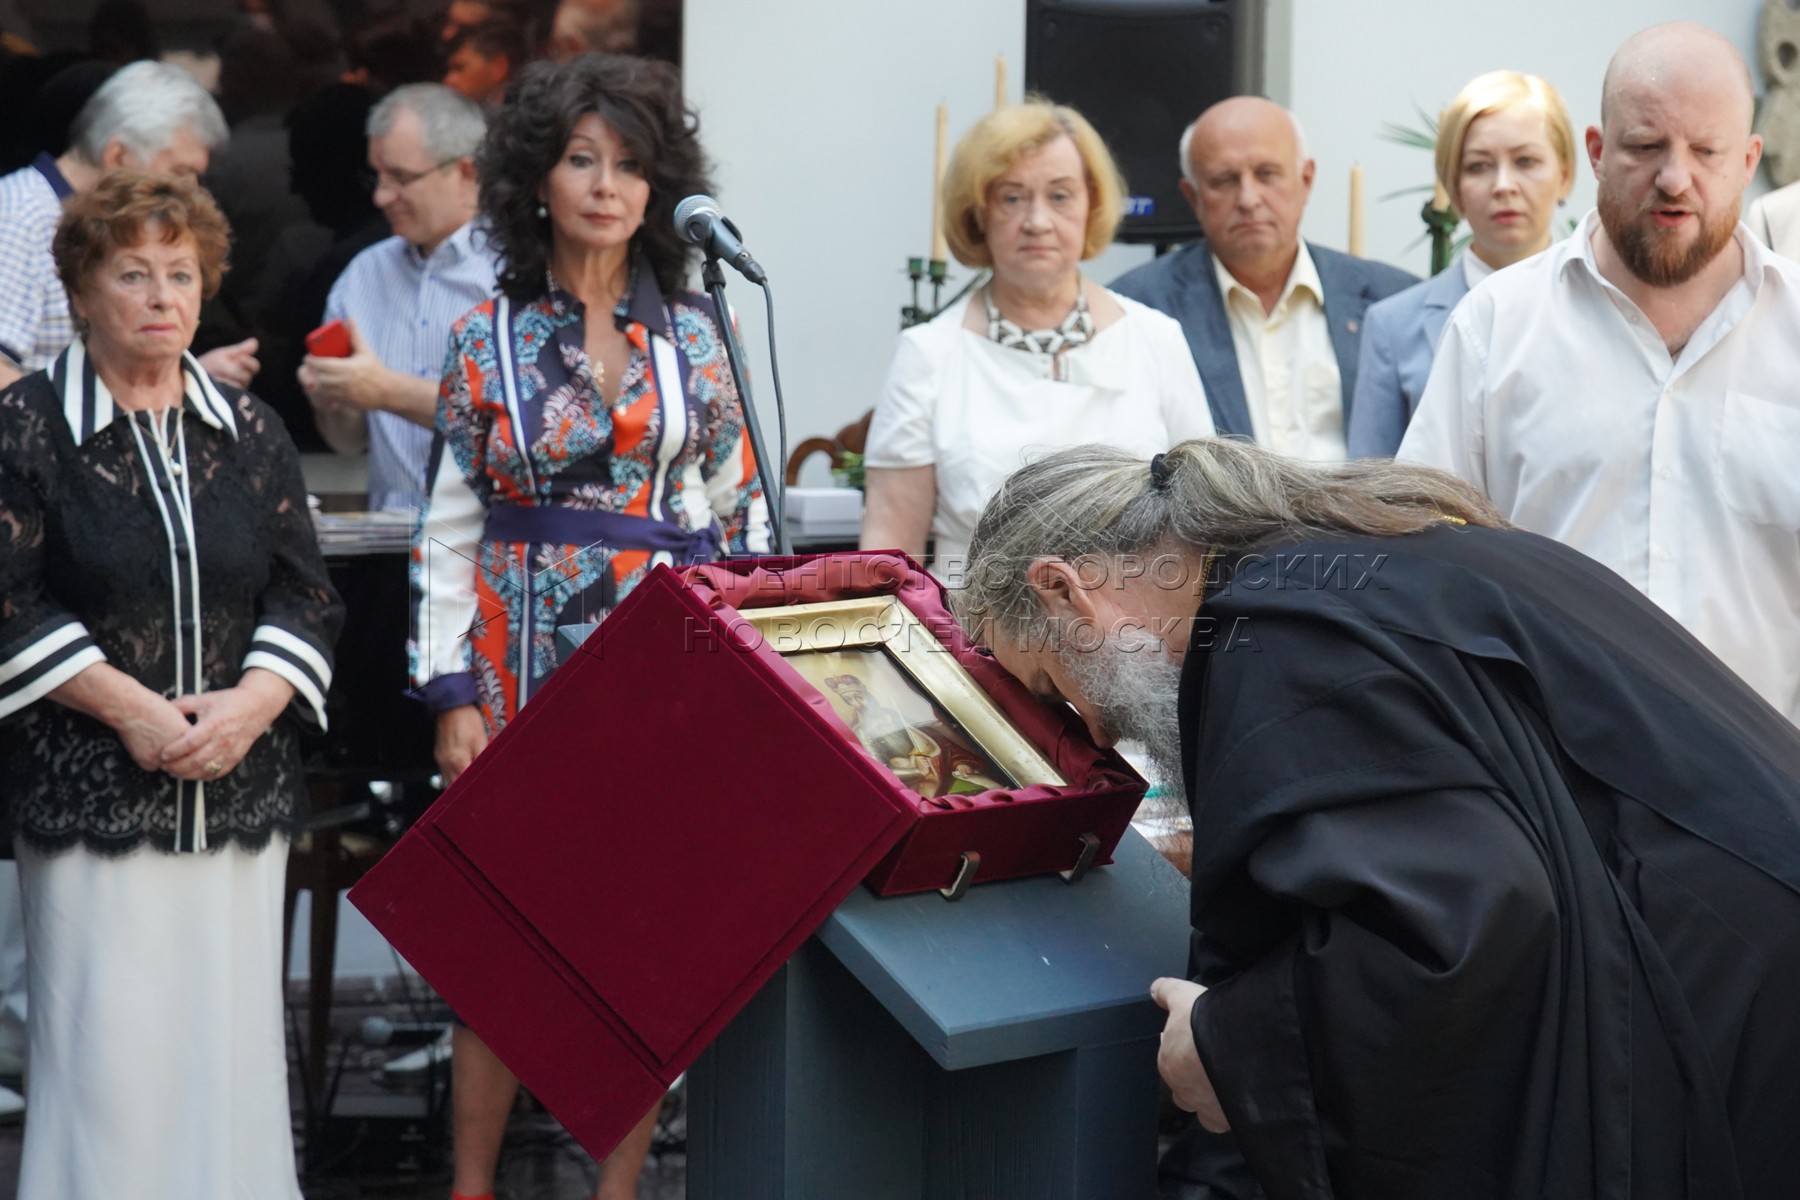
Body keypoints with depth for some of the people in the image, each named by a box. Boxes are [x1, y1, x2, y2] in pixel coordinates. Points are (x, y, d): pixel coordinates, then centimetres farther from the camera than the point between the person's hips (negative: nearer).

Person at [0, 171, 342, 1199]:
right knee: (109, 1046, -6)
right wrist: (127, 707, -14)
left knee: (232, 1034, 3)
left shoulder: (250, 433, 12)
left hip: (242, 793, 4)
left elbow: (306, 600, 10)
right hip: (89, 795, -4)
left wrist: (250, 704, -8)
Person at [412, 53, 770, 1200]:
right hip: (525, 659, -1)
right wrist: (453, 694, -3)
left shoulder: (696, 335, 6)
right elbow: (448, 526, 3)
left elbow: (742, 513, 9)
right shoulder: (488, 339, 3)